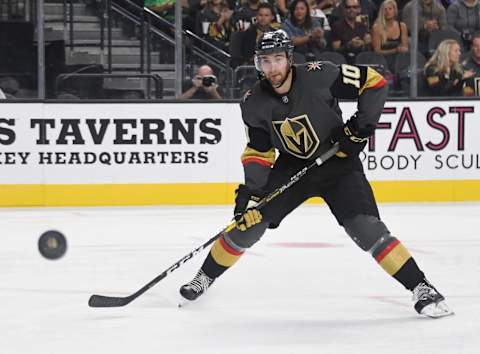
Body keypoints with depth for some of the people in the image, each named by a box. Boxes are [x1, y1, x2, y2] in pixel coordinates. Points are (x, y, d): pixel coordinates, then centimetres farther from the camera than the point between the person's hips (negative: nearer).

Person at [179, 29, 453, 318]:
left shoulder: (319, 76, -24)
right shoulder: (255, 104, -12)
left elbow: (374, 82, -16)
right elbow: (259, 152, 0)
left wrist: (362, 124, -22)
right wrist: (250, 188, -13)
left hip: (338, 161, -4)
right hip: (292, 165, 4)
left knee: (365, 227, -21)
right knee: (249, 221, -2)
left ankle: (422, 288, -14)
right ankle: (205, 278, 20)